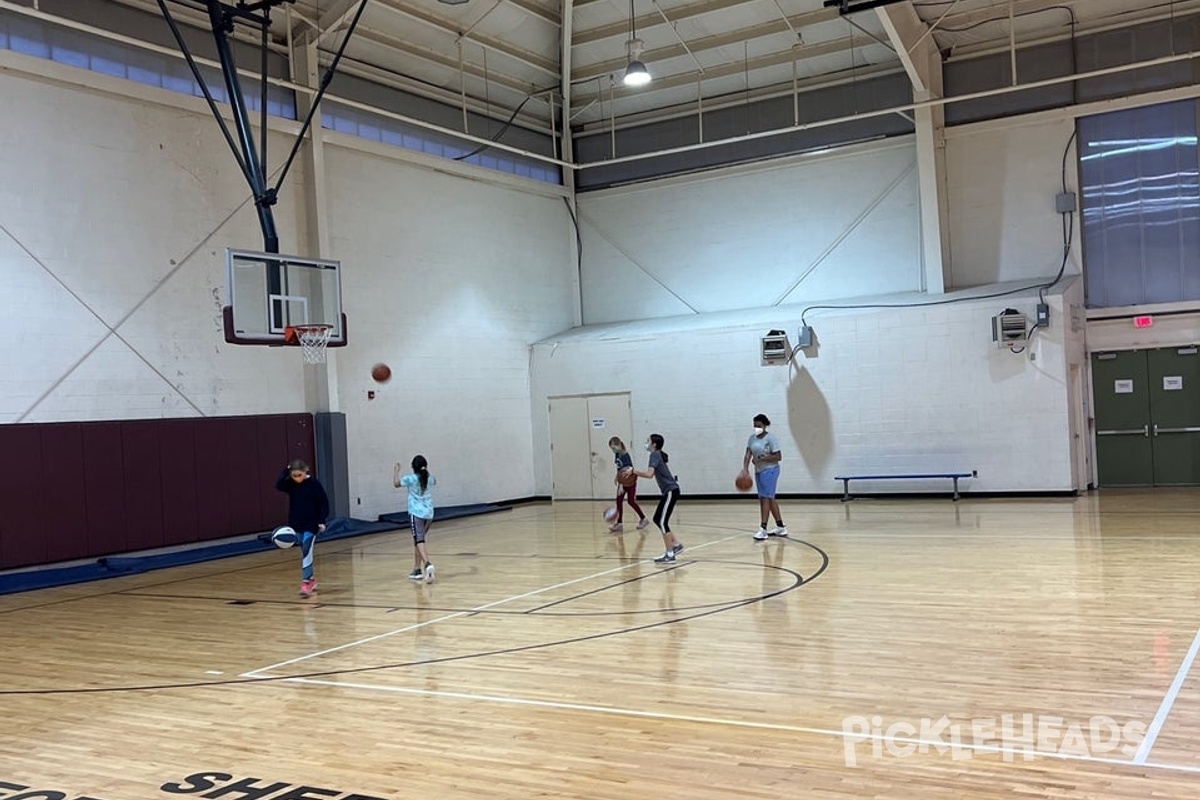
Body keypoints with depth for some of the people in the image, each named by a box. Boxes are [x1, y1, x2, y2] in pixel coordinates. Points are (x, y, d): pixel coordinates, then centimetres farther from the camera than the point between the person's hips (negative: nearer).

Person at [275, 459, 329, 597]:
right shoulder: (290, 484, -1)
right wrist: (286, 470, -20)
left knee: (307, 552, -13)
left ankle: (306, 583, -16)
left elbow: (324, 502, -9)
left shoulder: (314, 483, -12)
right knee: (304, 553, 13)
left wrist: (322, 521, -14)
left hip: (311, 524, -5)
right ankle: (311, 579, 27)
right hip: (296, 524, 5)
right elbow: (278, 485, -20)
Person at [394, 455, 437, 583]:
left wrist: (396, 470, 24)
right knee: (417, 541, 17)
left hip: (416, 513, -6)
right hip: (429, 514, 6)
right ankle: (417, 570, 20)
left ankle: (428, 564, -37)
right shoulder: (430, 478, 7)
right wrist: (426, 471, 41)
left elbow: (396, 483, 10)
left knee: (419, 541, -15)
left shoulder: (410, 479, -6)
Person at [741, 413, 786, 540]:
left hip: (769, 470, -8)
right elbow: (748, 454, -1)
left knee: (765, 498, -13)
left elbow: (778, 457, -14)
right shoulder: (752, 438, 7)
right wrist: (745, 469, -16)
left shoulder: (771, 438, -12)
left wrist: (761, 459, -20)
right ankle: (781, 527, 22)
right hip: (758, 471, 8)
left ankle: (763, 530, -15)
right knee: (770, 499, 12)